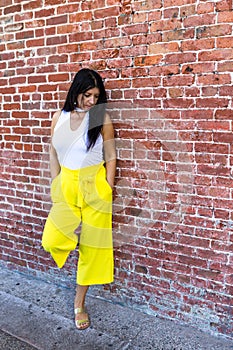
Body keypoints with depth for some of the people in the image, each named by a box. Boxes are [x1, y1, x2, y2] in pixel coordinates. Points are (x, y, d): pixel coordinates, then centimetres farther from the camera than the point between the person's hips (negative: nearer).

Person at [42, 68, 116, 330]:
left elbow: (111, 158, -2)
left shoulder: (102, 119, -6)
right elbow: (54, 153, 10)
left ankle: (79, 303, 25)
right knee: (51, 241, -13)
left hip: (94, 186, -2)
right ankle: (76, 231, 22)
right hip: (66, 183, 3)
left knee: (91, 247, 5)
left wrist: (107, 192, -6)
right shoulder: (59, 117, 3)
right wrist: (55, 185, 4)